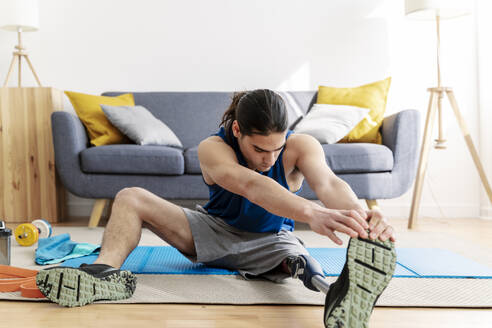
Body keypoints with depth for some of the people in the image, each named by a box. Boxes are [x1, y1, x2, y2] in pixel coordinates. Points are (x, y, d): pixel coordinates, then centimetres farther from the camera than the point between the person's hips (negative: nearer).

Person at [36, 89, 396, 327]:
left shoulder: (300, 146, -21)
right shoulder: (213, 148, -25)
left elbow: (329, 183, -41)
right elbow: (249, 184, -46)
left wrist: (360, 215, -65)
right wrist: (311, 213, -63)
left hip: (270, 240, 0)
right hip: (214, 231, 1)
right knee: (130, 198, -14)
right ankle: (106, 271, -33)